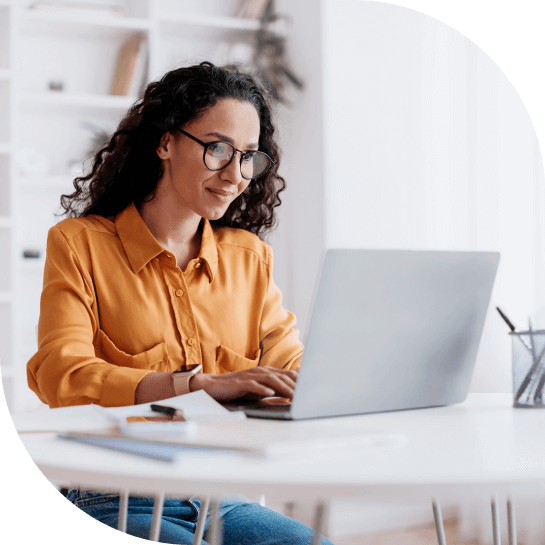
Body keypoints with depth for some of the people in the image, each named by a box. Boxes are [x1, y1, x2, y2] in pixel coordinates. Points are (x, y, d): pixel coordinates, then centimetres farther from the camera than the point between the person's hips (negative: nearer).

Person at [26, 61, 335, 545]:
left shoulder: (248, 255, 15)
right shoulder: (79, 243, 1)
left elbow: (290, 370, 7)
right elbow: (61, 377, -14)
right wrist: (203, 385, -27)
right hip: (112, 504, -4)